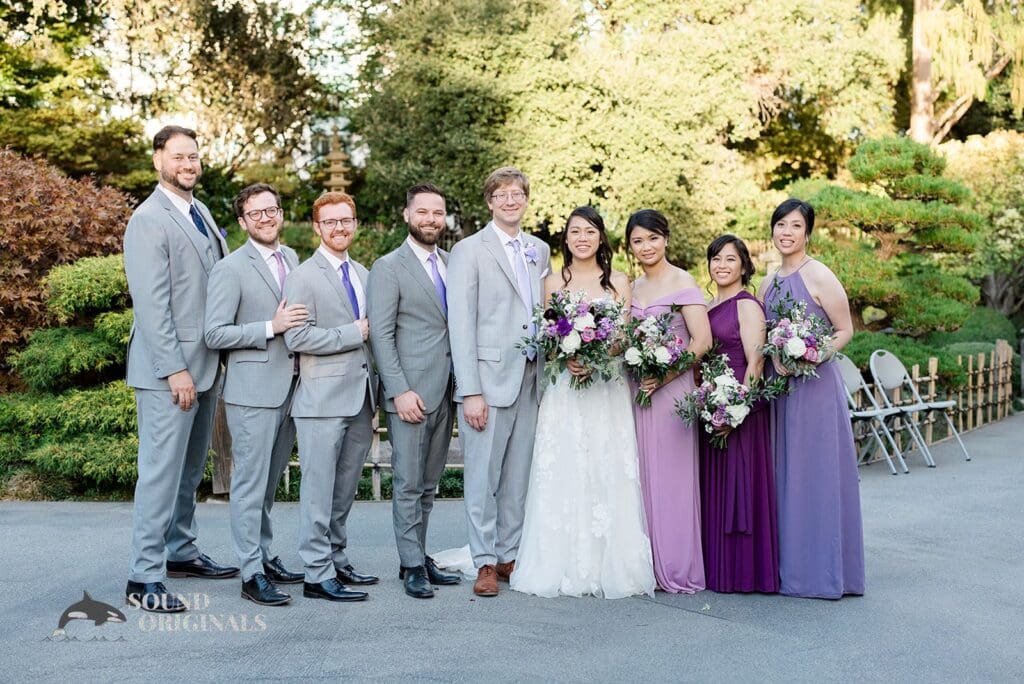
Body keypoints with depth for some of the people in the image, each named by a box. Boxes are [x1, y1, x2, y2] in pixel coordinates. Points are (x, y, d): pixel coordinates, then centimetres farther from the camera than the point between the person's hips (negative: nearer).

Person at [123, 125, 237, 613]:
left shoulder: (200, 212, 15)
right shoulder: (149, 220, -11)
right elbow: (151, 303, -16)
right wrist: (174, 369, -20)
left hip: (204, 363, 8)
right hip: (168, 369, -8)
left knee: (191, 466, 16)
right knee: (162, 468, -5)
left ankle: (181, 551, 29)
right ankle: (144, 577, 3)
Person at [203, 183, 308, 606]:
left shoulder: (292, 258, 14)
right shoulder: (231, 269, -8)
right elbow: (215, 334, -13)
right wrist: (271, 328, -19)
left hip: (289, 389, 7)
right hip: (253, 392, -7)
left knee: (269, 482, 16)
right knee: (250, 485, -2)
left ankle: (263, 555, 27)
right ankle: (252, 574, 5)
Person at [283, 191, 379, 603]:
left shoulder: (364, 274, 16)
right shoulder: (303, 277, -7)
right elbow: (296, 338, -17)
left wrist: (376, 391, 13)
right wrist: (352, 334, -13)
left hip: (361, 398, 7)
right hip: (323, 399, -7)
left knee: (345, 490, 14)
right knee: (319, 490, -1)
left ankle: (337, 561, 25)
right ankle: (317, 576, 6)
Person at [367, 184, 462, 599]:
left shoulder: (451, 264, 14)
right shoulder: (388, 268, -4)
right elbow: (380, 335, -10)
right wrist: (400, 391, -17)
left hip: (444, 393, 6)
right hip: (410, 393, -6)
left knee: (428, 485, 12)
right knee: (408, 484, 0)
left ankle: (418, 557, 22)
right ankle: (412, 566, 9)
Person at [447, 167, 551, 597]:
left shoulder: (540, 251, 15)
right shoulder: (469, 251, -3)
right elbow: (460, 325, -8)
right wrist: (470, 391, -14)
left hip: (530, 380, 5)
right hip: (488, 380, -5)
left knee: (518, 478, 11)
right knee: (482, 477, 0)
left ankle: (510, 556, 22)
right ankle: (485, 563, 11)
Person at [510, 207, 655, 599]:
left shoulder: (618, 282, 9)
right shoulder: (553, 283, 9)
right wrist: (567, 359, -13)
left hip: (609, 390, 0)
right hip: (565, 391, 0)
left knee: (609, 475, -2)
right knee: (564, 476, -2)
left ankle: (611, 567, 7)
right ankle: (565, 567, 5)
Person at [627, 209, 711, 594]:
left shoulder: (682, 282, -5)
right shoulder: (633, 288, 14)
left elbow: (702, 341, -13)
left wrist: (663, 377, -16)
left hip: (671, 389, -6)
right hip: (638, 390, 6)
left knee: (671, 476, -3)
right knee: (643, 476, 7)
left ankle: (678, 570, 8)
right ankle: (649, 565, 17)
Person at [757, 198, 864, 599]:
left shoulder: (819, 276, -7)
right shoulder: (768, 284, 13)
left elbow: (845, 331, -7)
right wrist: (775, 360, 2)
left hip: (815, 385, -7)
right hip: (780, 386, 7)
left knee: (816, 474, -3)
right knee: (786, 475, 10)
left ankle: (822, 571, 6)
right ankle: (790, 567, 19)